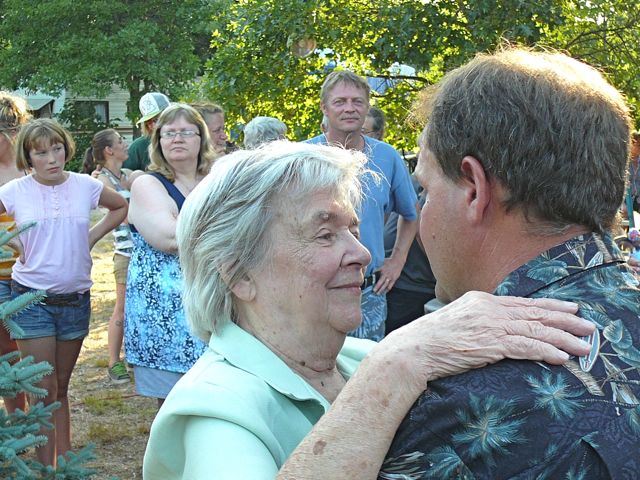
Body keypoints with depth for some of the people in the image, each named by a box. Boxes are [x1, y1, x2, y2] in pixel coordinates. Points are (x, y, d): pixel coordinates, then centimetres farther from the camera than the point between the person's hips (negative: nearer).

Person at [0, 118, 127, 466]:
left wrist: (93, 236, 5)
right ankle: (46, 470, 6)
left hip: (76, 300, 3)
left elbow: (121, 207, 17)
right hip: (32, 299, -2)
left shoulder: (86, 186, -1)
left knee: (61, 389, 14)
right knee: (43, 392, -2)